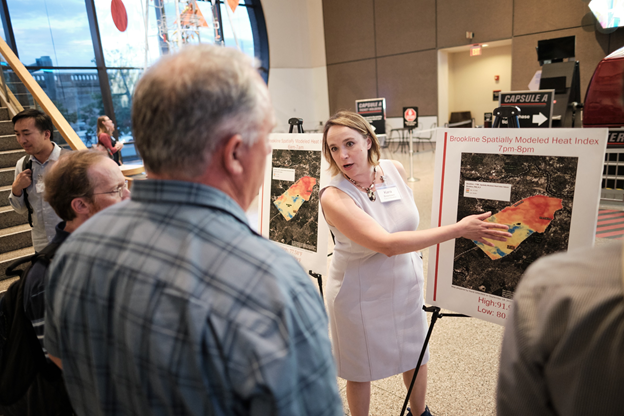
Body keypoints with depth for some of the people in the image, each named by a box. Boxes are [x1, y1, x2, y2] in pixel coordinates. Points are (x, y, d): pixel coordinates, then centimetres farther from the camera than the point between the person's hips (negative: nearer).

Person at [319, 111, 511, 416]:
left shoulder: (395, 170, -9)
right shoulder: (334, 196, -27)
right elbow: (387, 244, -35)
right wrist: (458, 229, -34)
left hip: (406, 284, 6)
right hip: (360, 295, -5)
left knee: (415, 356, 24)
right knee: (359, 370, 14)